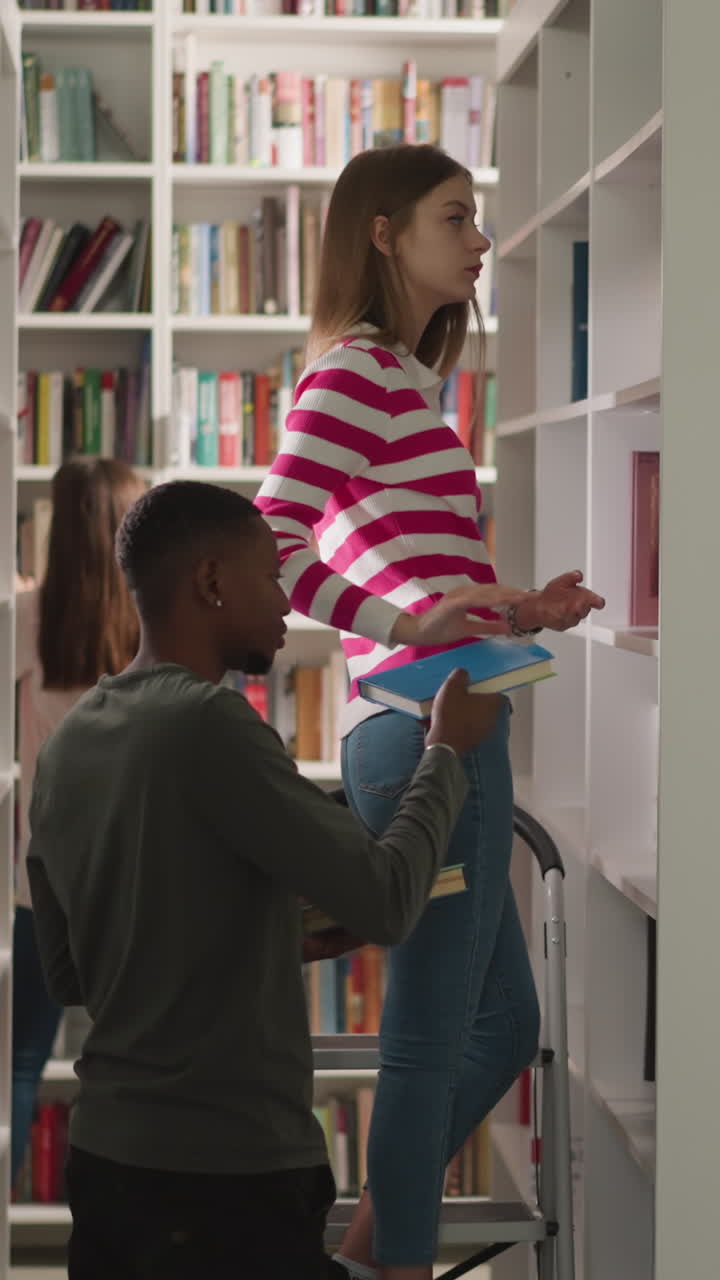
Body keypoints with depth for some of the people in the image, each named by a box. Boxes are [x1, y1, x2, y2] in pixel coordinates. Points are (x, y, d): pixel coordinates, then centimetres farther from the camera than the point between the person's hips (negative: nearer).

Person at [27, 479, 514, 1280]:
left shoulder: (65, 748, 7)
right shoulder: (207, 722, -16)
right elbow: (385, 903, -16)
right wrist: (447, 752, -1)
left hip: (103, 1155, 8)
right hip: (230, 1174, -8)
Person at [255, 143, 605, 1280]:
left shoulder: (398, 379, 22)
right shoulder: (359, 370, -8)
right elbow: (268, 544, -21)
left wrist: (513, 615, 16)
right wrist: (413, 624, -28)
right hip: (428, 731, -10)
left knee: (502, 1026, 18)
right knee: (433, 1033, -2)